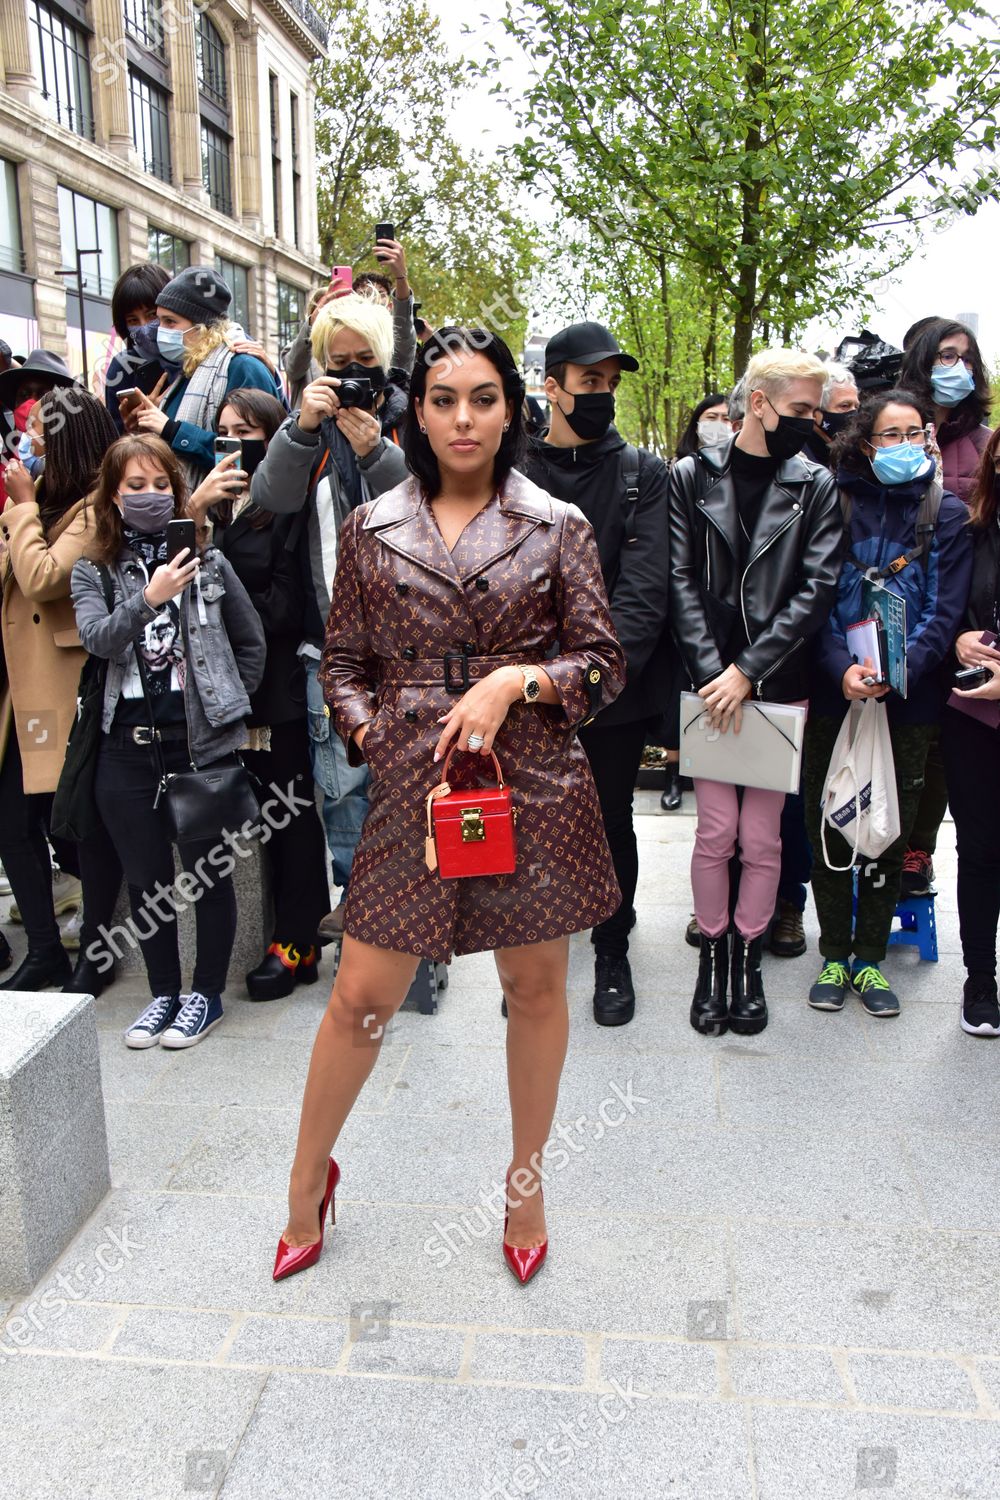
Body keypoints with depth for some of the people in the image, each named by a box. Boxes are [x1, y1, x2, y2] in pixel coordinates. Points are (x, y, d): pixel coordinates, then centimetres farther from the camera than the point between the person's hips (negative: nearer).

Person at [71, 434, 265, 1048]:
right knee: (147, 876, 12)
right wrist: (149, 599, -26)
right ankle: (164, 992, 28)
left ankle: (207, 992, 23)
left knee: (208, 869, 6)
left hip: (202, 740, -2)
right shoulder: (94, 572, 6)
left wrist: (226, 704, 5)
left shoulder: (207, 559, 2)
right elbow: (98, 638, -12)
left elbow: (252, 642, 8)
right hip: (127, 744, 2)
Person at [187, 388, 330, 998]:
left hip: (280, 681, -6)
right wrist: (195, 509, -12)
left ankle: (295, 943, 11)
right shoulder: (216, 502, 14)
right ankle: (300, 930, 21)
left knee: (290, 809, 2)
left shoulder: (288, 506, -6)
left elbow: (282, 607, -12)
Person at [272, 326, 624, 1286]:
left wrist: (515, 681, -13)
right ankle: (309, 1178, 31)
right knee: (362, 995, 5)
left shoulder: (557, 526, 3)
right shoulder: (371, 529, 7)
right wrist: (376, 732, -5)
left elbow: (604, 661, 2)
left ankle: (526, 1178, 35)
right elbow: (343, 661, 11)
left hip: (533, 778, 0)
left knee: (535, 985, 11)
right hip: (410, 780, 1)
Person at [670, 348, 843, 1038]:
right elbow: (681, 580, -1)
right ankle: (712, 951, 21)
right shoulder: (692, 477, 4)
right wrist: (711, 670, -11)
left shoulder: (816, 486, 5)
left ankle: (749, 955, 23)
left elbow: (817, 590, -3)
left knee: (762, 835, 4)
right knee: (717, 831, 1)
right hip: (711, 680, 0)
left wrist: (747, 671, -11)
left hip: (781, 684, 1)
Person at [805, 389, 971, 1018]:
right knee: (828, 826, 6)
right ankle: (834, 955, 21)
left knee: (891, 830, 8)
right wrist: (841, 667, -17)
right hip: (833, 692, 0)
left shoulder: (947, 512, 3)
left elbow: (946, 611, -3)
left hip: (910, 700, 1)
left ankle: (870, 958, 23)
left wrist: (897, 671, -17)